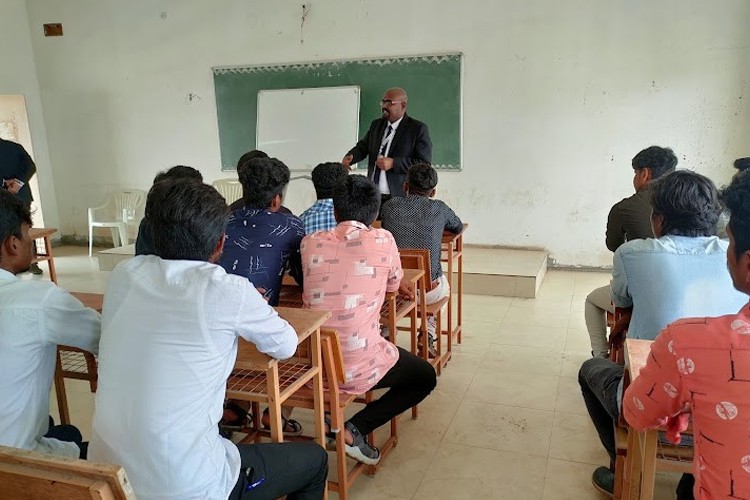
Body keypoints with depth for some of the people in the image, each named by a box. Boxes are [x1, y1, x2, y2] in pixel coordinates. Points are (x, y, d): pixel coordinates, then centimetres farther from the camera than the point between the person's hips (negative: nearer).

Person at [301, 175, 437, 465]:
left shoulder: (310, 243, 1)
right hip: (357, 368, -6)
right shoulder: (382, 241, -9)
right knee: (426, 377, 21)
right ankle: (355, 430, 5)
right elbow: (394, 285, 11)